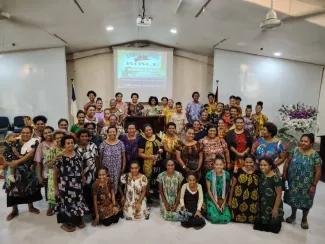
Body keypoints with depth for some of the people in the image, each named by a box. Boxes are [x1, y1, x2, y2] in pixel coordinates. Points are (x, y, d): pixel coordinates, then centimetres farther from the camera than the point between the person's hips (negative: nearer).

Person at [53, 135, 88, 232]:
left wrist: (83, 178, 9)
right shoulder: (59, 158, -13)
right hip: (65, 186, -4)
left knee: (78, 201, 16)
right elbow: (55, 174, -8)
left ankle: (78, 220, 36)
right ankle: (66, 222, 29)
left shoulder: (78, 156, 0)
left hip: (77, 185, 4)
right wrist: (55, 187, -7)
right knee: (66, 202, 8)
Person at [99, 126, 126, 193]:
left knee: (115, 185, 4)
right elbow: (100, 157, 3)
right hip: (106, 169, 0)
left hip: (117, 169, 1)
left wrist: (123, 168, 2)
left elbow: (123, 157, 5)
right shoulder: (103, 144, -1)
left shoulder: (121, 143, 1)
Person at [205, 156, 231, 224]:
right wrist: (216, 204, -11)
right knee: (214, 218, -19)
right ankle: (209, 211, 14)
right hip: (211, 199, -2)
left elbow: (227, 190, 0)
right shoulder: (209, 174, -13)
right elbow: (209, 190, -8)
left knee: (226, 219, -13)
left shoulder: (227, 174, -6)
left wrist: (224, 203, -8)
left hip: (223, 200, 2)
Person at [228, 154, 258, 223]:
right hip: (238, 201, -1)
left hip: (252, 202, 1)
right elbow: (233, 186, 2)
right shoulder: (238, 171, -5)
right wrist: (230, 199, 6)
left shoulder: (257, 173, -2)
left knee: (251, 219, 12)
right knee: (237, 218, 8)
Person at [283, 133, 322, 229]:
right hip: (293, 181, 2)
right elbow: (287, 163, 1)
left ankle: (304, 219, 38)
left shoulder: (315, 155, -14)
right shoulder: (295, 150, -5)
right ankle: (293, 215, 39)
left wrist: (314, 185, -11)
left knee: (305, 200, 14)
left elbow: (318, 171, -11)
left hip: (306, 183, -2)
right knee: (293, 198, 17)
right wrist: (284, 174, -3)